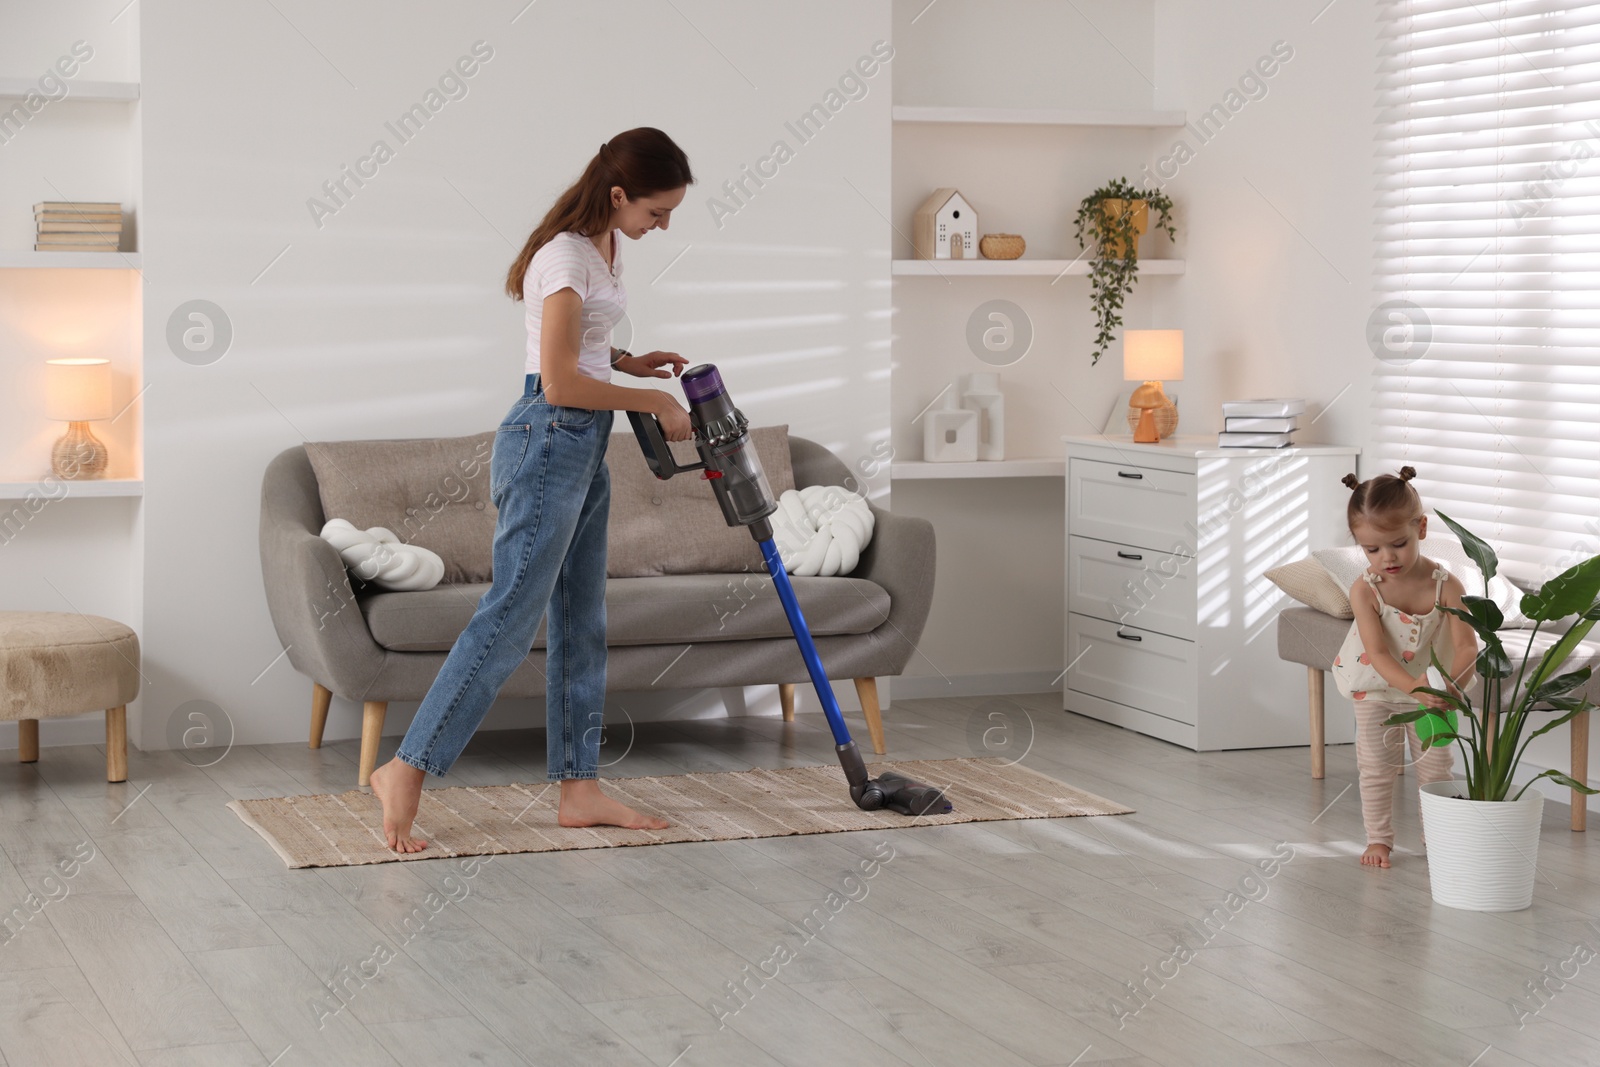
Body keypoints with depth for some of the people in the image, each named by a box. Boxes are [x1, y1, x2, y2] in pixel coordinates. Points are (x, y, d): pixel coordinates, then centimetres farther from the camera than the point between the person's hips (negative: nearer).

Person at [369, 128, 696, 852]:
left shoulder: (606, 244, 12)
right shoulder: (566, 255, -18)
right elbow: (558, 381, -22)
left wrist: (626, 361, 8)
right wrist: (652, 402, -15)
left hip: (584, 447, 10)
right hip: (549, 441, -10)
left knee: (582, 623, 9)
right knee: (511, 616, -10)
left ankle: (579, 789, 14)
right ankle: (406, 771, -7)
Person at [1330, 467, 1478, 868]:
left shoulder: (1446, 585, -24)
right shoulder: (1364, 591, -25)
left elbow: (1466, 645, -30)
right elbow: (1378, 654, -31)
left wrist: (1451, 684, -50)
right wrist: (1414, 687, -48)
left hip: (1432, 693, 1)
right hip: (1377, 692, 0)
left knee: (1436, 768, 12)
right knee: (1377, 769, 9)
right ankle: (1379, 839, 22)